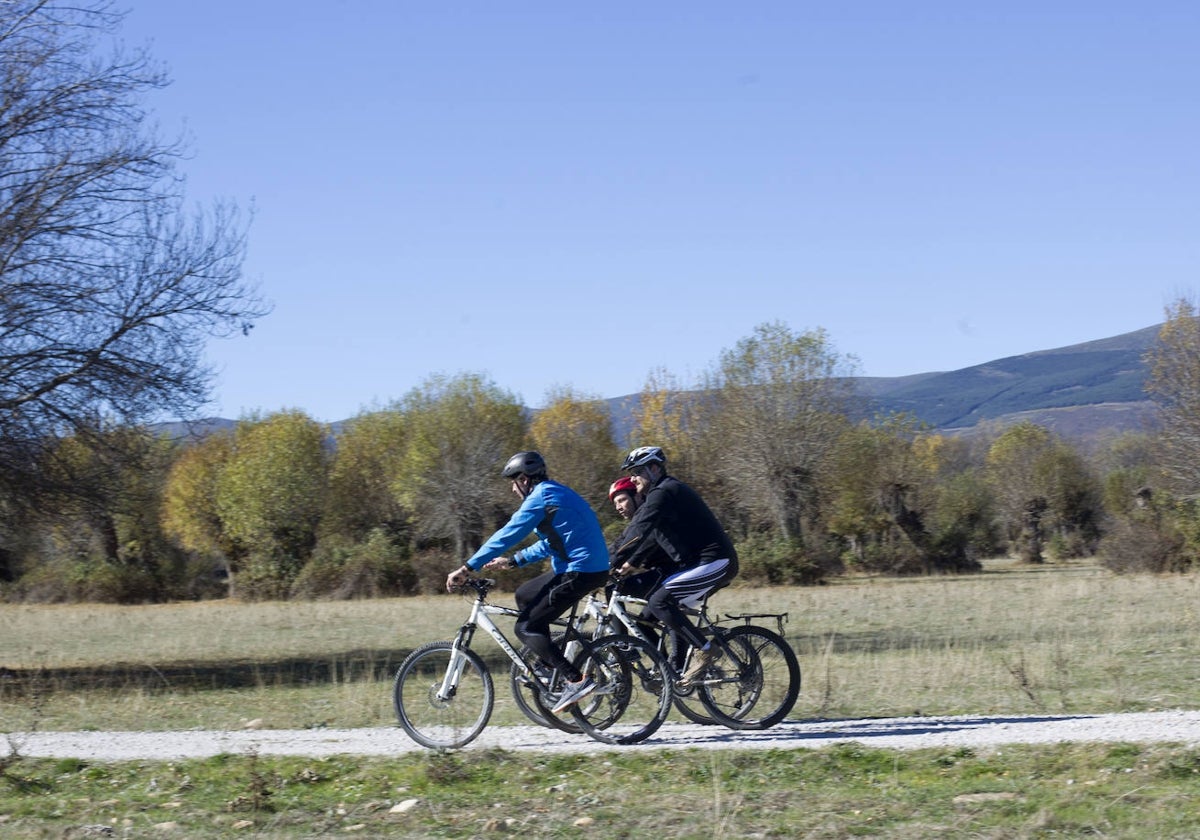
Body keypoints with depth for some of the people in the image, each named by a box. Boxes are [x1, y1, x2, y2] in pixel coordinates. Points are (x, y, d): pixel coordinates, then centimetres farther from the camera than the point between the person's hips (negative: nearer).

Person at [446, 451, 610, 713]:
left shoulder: (541, 498, -11)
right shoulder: (555, 493, 20)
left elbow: (507, 535, -14)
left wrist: (466, 568, -12)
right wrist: (512, 561, 25)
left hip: (579, 572, -10)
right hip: (592, 567, 10)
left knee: (526, 628, -6)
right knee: (525, 596, 24)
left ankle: (576, 681, -15)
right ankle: (551, 665, 23)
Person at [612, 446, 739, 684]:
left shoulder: (663, 493, -13)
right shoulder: (666, 491, 19)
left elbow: (638, 533, -22)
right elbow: (650, 537, 22)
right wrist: (630, 564, 12)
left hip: (715, 562, -11)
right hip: (707, 562, 11)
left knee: (659, 601, -20)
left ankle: (705, 651, -16)